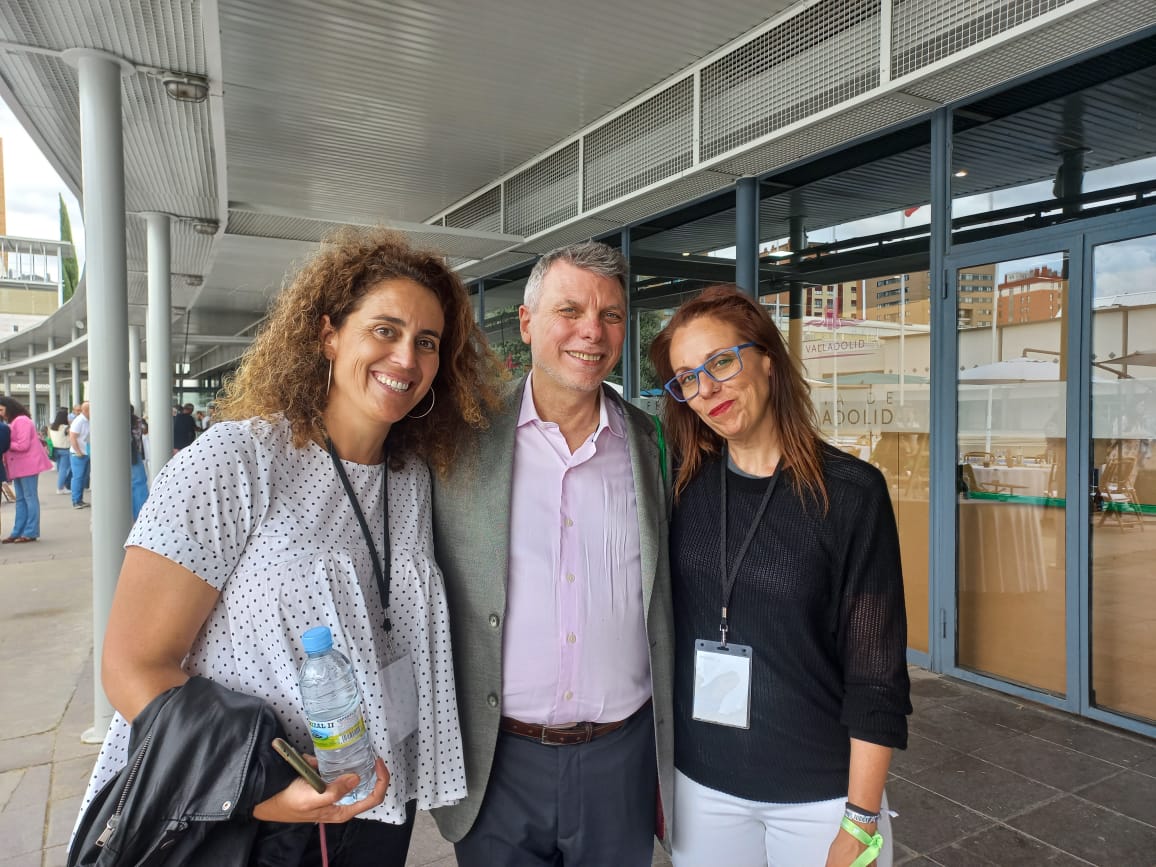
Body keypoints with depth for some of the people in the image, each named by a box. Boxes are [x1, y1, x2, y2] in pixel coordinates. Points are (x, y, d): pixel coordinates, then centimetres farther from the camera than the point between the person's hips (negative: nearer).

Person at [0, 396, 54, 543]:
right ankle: (18, 532, 15)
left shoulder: (21, 421, -11)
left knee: (30, 498, -6)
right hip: (18, 466, 10)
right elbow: (14, 444, 16)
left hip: (27, 465, -10)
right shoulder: (13, 422, 19)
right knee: (20, 500, 11)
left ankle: (31, 532, -4)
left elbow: (23, 445, -18)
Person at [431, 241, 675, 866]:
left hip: (621, 760, 2)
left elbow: (667, 614, 5)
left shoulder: (652, 445, -1)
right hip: (498, 763, -1)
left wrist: (671, 766, 9)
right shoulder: (463, 442, -7)